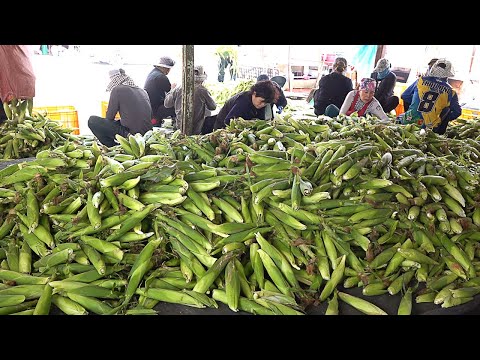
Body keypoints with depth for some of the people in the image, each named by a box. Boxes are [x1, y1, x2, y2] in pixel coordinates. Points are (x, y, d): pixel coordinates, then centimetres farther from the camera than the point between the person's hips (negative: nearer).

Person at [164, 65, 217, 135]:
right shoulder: (202, 90, -11)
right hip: (196, 131, -4)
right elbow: (213, 107, 2)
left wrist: (172, 90, 24)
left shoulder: (179, 89, -3)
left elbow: (166, 104, 9)